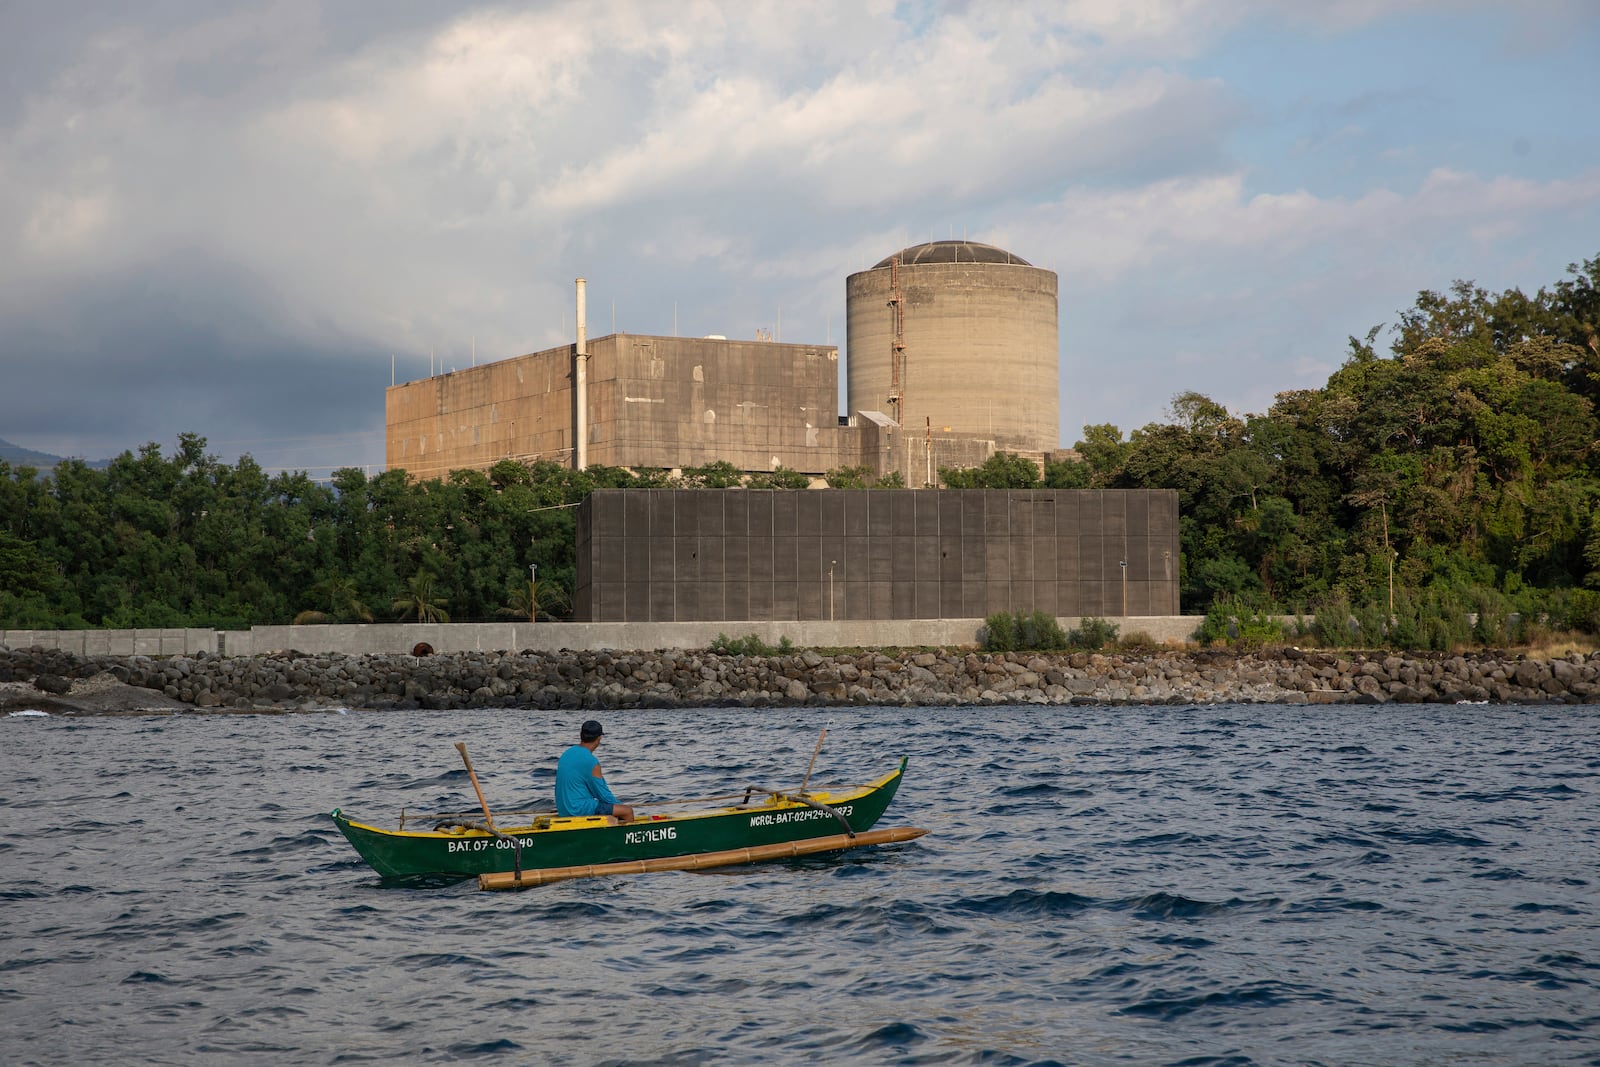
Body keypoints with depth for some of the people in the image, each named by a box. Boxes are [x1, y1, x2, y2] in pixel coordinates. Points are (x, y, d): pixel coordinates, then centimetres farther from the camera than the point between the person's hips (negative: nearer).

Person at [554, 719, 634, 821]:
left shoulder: (566, 754, 9)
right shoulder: (590, 761, -17)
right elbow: (602, 793, -11)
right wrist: (619, 805, 8)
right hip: (580, 810, -9)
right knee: (628, 812, -7)